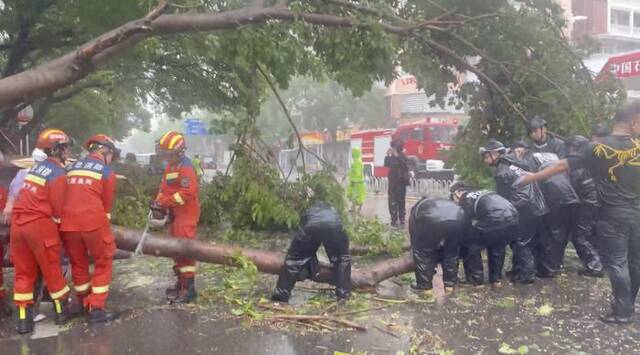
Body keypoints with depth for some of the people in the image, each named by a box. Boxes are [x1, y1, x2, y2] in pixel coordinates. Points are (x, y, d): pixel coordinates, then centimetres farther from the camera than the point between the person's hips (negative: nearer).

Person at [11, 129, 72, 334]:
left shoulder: (37, 167, 12)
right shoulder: (58, 174, -11)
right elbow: (58, 209, -11)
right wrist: (57, 226, 6)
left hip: (18, 223, 7)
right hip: (40, 224, -7)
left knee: (23, 272, 12)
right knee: (51, 269, 7)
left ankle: (23, 319, 16)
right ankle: (62, 311, 21)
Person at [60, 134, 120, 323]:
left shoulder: (72, 167, 17)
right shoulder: (107, 171, 3)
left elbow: (64, 196, 21)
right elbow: (107, 203, 6)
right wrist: (104, 223, 20)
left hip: (67, 223, 5)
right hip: (93, 222, -5)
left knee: (78, 263, 22)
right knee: (103, 263, 10)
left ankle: (82, 301, 36)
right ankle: (95, 308, 7)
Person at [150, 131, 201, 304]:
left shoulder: (186, 167, -17)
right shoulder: (170, 167, 15)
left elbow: (188, 192, -26)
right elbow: (164, 189, 15)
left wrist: (165, 203, -23)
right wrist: (158, 203, -3)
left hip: (186, 215, -10)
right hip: (175, 215, 10)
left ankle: (189, 288, -4)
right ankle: (180, 283, 26)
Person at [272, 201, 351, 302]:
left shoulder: (308, 212, 44)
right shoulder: (333, 211, 47)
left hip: (311, 225, 0)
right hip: (334, 225, 1)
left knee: (294, 258, 17)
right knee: (343, 258, 25)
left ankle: (281, 295, 20)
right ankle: (343, 294, 23)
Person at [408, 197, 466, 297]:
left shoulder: (416, 209, 37)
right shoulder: (446, 203, 47)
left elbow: (413, 236, 36)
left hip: (432, 219, -4)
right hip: (458, 218, 4)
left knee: (422, 253, 17)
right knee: (452, 253, 27)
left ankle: (425, 287, 20)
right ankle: (450, 284, 34)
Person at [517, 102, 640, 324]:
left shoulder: (598, 148, -11)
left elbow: (562, 166, -10)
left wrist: (531, 178, -6)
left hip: (613, 215, -3)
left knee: (617, 263, 3)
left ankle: (622, 312, 8)